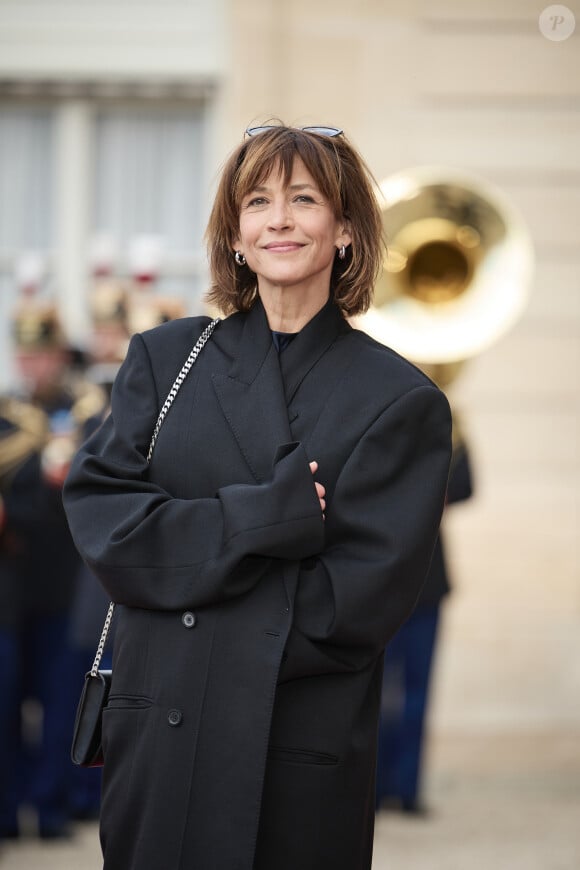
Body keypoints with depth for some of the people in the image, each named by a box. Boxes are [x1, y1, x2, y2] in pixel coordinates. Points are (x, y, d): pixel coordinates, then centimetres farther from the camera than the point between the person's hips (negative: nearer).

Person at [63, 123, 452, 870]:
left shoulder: (401, 401, 0)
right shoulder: (164, 359, 8)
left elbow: (362, 598, -8)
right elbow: (99, 513, -3)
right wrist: (254, 521, -15)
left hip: (303, 753, -2)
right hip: (155, 733, 2)